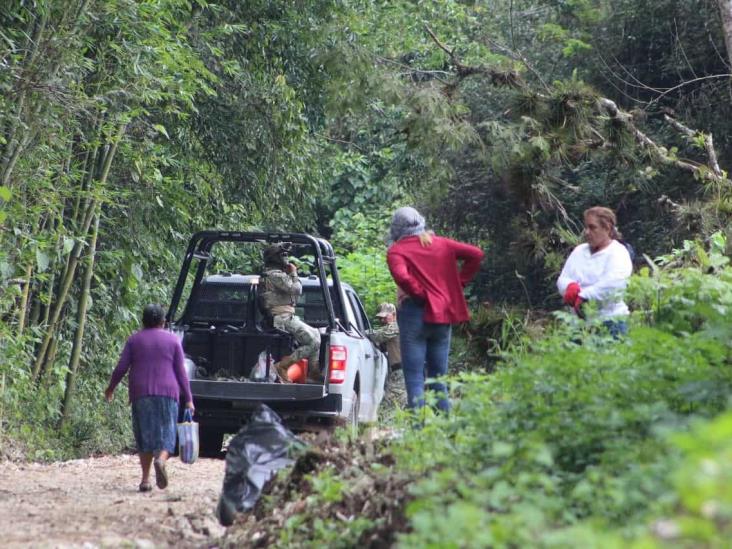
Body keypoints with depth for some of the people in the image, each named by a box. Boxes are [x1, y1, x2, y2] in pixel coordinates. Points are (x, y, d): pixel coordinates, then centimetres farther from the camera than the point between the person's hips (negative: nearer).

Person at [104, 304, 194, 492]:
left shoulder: (134, 340, 6)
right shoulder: (172, 340, 5)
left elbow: (121, 367, 2)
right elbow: (181, 371, 3)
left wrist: (111, 387, 18)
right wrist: (188, 399, 5)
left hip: (140, 394, 1)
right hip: (167, 392, -1)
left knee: (144, 435, 7)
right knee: (165, 433, 2)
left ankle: (145, 479, 1)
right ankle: (161, 460, -29)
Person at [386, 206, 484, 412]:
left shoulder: (396, 251, -5)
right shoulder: (441, 244, 10)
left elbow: (402, 277, -24)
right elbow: (475, 254, 7)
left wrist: (420, 294, -10)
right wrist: (459, 283, 8)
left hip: (415, 313, -5)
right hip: (442, 315, 5)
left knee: (414, 378, -4)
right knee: (438, 377, 13)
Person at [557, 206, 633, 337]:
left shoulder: (618, 252, -4)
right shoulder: (579, 251, 15)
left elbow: (615, 282, -23)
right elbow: (562, 279, 10)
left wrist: (584, 296, -24)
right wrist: (570, 287, -15)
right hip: (578, 322, 6)